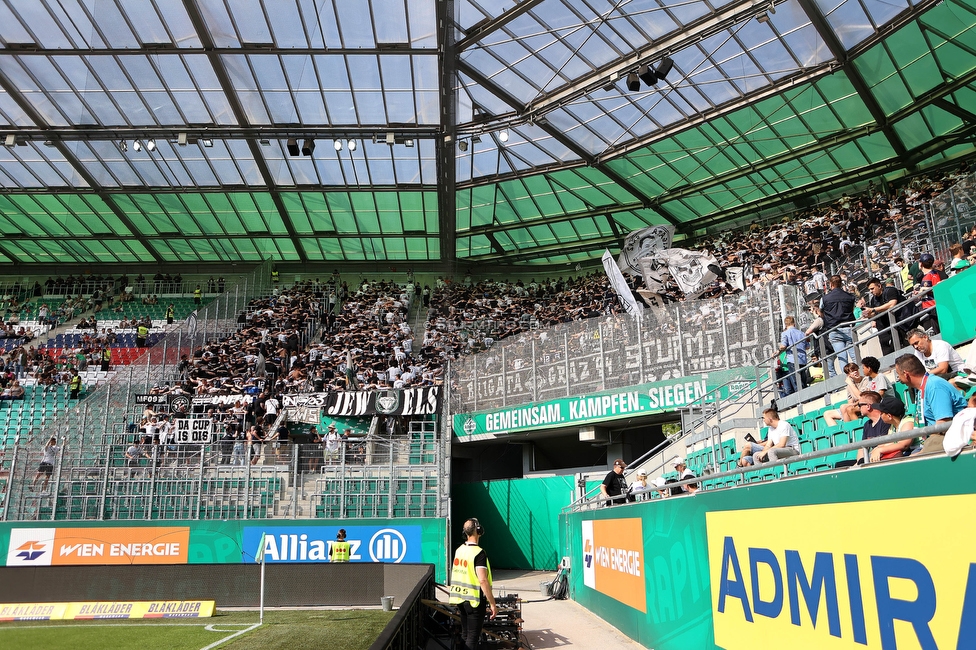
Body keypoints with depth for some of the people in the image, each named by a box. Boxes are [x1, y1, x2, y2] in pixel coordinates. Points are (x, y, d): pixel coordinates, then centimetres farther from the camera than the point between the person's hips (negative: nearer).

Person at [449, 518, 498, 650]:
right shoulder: (479, 553, -19)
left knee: (465, 634, 17)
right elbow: (483, 580, -24)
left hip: (460, 598, 7)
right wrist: (492, 604, -19)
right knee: (473, 636, -1)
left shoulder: (459, 550, 4)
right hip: (474, 600, -7)